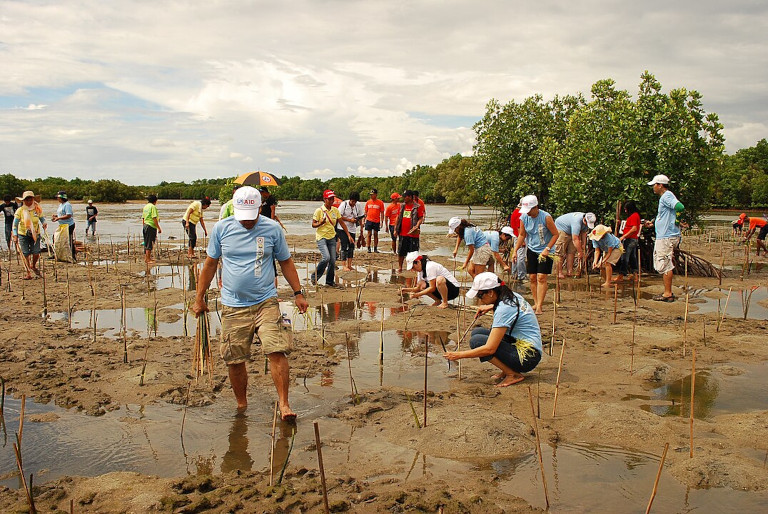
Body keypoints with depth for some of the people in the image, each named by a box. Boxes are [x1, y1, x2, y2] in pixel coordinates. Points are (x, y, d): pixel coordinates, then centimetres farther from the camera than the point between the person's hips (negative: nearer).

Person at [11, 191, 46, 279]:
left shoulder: (37, 209, -2)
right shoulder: (20, 211, -7)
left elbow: (42, 218, 12)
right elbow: (15, 225, -3)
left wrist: (44, 223, -11)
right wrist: (15, 236, -12)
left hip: (35, 234, 1)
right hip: (23, 235, -1)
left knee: (36, 253, -8)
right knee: (25, 254, -2)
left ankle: (33, 266, 25)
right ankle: (28, 273, 10)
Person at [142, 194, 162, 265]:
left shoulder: (145, 207, 15)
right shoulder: (153, 207, -10)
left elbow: (143, 218, 17)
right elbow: (154, 218, -17)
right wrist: (159, 228, -14)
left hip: (145, 226, 9)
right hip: (151, 226, -9)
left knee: (146, 243, 15)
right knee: (149, 243, -6)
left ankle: (146, 257, 23)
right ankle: (148, 259, -6)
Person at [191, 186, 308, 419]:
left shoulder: (272, 229, 1)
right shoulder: (221, 229, 3)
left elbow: (286, 262, 11)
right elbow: (210, 264, 12)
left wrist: (298, 293, 7)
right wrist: (199, 299, 13)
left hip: (266, 302, -1)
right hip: (233, 306, 1)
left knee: (277, 352, -13)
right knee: (234, 360, 5)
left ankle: (284, 404, -3)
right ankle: (241, 405, 24)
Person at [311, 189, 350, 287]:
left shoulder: (335, 210, 5)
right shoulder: (319, 210, -8)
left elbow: (342, 223, 11)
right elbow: (313, 225, -5)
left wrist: (348, 235, 6)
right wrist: (320, 223, -25)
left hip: (332, 237, 5)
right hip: (321, 237, -5)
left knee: (333, 260, 1)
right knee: (326, 258, -21)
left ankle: (330, 281, 18)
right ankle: (315, 276, -1)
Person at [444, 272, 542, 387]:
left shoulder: (503, 310, -23)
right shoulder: (512, 296, 4)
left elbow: (490, 349, -25)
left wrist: (460, 355, -16)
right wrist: (491, 307, 17)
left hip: (528, 356, -10)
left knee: (476, 341, -19)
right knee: (476, 332, 7)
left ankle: (513, 374, -10)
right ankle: (507, 370, 5)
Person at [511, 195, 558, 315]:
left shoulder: (546, 217, -17)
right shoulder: (523, 217, -4)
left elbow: (555, 234, -9)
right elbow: (522, 235, 8)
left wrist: (547, 249, -17)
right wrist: (515, 250, 2)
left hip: (545, 251, -4)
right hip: (531, 250, 4)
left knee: (541, 278, -10)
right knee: (532, 278, 4)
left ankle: (539, 306, -9)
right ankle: (536, 303, 16)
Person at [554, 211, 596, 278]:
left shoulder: (587, 221, -10)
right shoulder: (577, 221, -36)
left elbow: (583, 234, 2)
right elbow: (575, 239, -35)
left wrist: (583, 249, 0)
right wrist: (580, 252, -27)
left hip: (570, 232, 9)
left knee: (571, 252, -1)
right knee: (560, 253, -13)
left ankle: (569, 271, 0)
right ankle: (559, 273, -12)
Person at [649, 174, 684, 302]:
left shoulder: (667, 196, -13)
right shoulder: (664, 197, 18)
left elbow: (680, 207, -29)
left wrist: (677, 221, -18)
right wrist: (654, 223, 26)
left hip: (667, 237, -11)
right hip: (663, 236, 11)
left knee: (665, 265, -7)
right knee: (662, 266, 15)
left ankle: (667, 294, -3)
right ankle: (667, 292, 21)